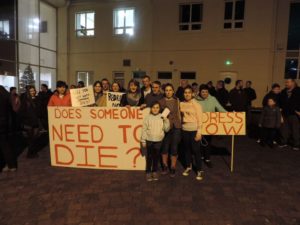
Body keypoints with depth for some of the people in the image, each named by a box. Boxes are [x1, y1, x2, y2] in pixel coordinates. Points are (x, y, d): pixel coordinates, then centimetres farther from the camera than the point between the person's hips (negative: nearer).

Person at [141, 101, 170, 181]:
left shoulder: (162, 117, 0)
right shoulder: (148, 117, -4)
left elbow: (166, 129, -2)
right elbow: (144, 129, -2)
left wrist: (166, 120, -15)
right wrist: (143, 140, -3)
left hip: (159, 140, 1)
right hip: (149, 140, -1)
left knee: (156, 156, 11)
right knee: (149, 157, 6)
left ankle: (154, 171, 25)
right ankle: (148, 172, 19)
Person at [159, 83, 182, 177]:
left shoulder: (176, 100, 7)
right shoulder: (161, 101, 0)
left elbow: (178, 113, 13)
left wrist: (180, 125, 10)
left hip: (176, 126, 1)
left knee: (174, 148, 4)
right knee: (165, 147, 8)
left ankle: (173, 168, 19)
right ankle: (165, 166, 28)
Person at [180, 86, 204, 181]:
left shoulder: (196, 104, -7)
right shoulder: (181, 104, 5)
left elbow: (200, 119, -9)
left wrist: (199, 132, -13)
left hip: (194, 130, -4)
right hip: (184, 129, 4)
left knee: (196, 150, -1)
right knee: (187, 149, 13)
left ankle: (199, 170, 12)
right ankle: (188, 167, 31)